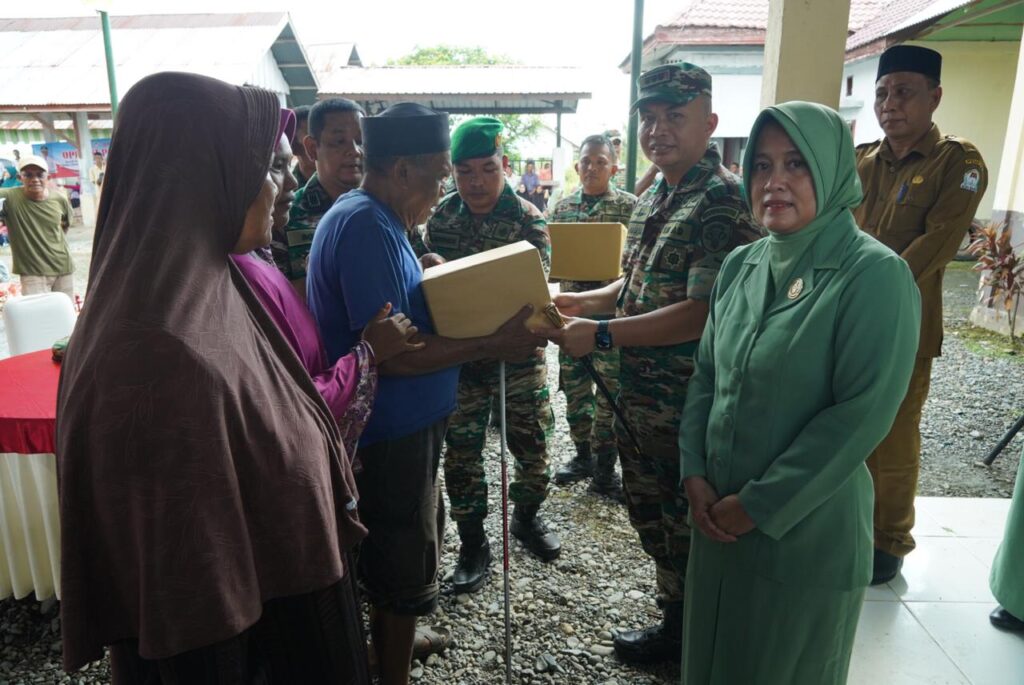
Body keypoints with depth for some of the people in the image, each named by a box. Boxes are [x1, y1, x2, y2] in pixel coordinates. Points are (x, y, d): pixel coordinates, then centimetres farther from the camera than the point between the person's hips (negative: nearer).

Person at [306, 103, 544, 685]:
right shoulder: (367, 227, -23)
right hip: (393, 433, -11)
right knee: (405, 566, 8)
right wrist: (492, 346, -23)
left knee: (408, 546, 27)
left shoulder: (374, 220, 10)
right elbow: (390, 352, -28)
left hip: (402, 423, 11)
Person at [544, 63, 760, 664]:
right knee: (647, 506, 23)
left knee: (683, 519, 12)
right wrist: (581, 302, 7)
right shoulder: (654, 198, 10)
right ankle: (673, 600, 45)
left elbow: (701, 313, -27)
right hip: (638, 391, 9)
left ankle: (682, 629, 36)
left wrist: (602, 335, -27)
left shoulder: (723, 201, -19)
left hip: (684, 400, -9)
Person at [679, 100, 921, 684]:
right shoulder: (742, 265, 3)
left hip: (806, 531, -5)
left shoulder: (875, 276, -16)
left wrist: (759, 506, -17)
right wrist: (695, 474, -3)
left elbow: (862, 415, -20)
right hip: (718, 516, 6)